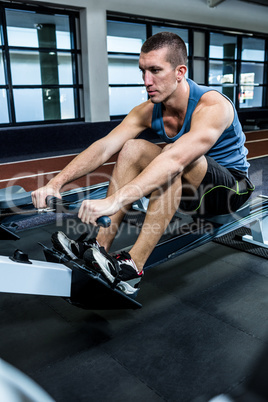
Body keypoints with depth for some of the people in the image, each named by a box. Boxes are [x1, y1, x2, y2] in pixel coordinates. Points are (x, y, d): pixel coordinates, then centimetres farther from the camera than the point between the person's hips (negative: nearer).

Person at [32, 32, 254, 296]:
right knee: (132, 148, -14)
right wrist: (56, 182, -29)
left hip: (233, 187, -5)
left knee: (174, 153, -34)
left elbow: (175, 159, -44)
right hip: (190, 185, 6)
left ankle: (132, 266, -35)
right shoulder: (148, 111, -8)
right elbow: (104, 147, -17)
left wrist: (115, 200, -53)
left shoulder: (212, 106, -28)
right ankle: (100, 245, -17)